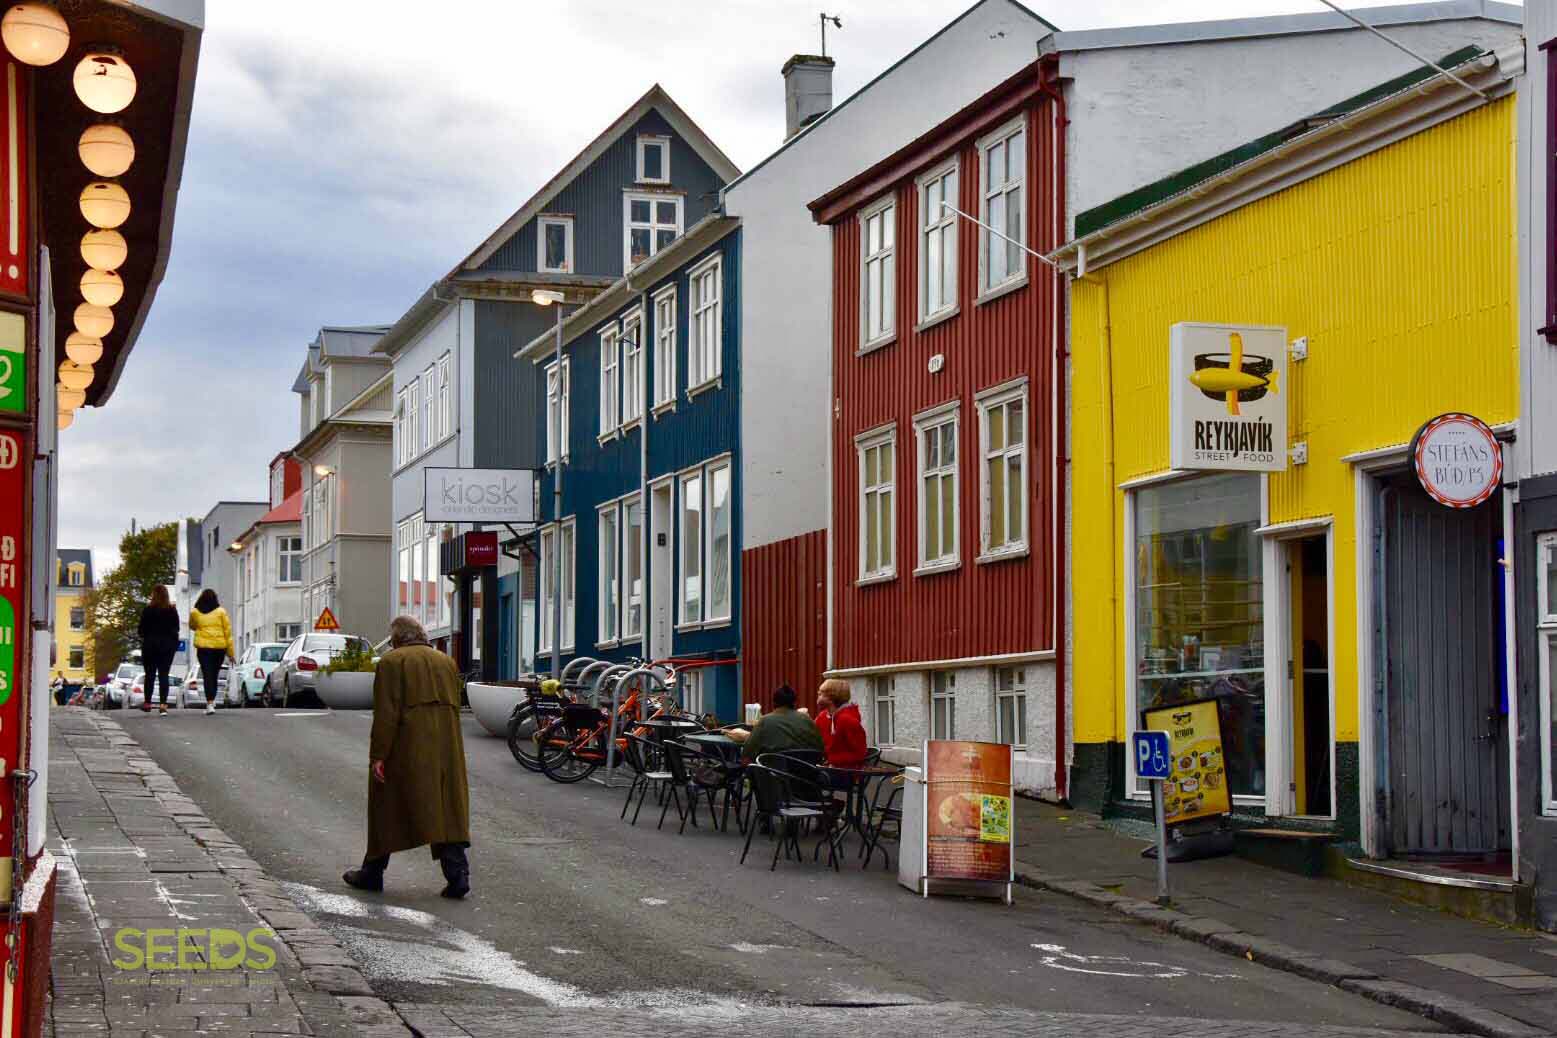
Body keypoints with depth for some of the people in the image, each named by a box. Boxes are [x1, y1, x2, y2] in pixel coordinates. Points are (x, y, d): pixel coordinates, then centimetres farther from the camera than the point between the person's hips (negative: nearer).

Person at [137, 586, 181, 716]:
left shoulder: (148, 610, -9)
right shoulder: (172, 610, -2)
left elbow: (141, 629, -5)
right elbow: (176, 628, 4)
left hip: (150, 645, -2)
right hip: (168, 645, 2)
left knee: (150, 675, 10)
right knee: (164, 675, 2)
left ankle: (147, 703, 18)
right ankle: (163, 706, -6)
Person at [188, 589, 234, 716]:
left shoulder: (195, 612, 2)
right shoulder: (221, 611, 1)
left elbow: (192, 626, 21)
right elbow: (227, 631, 1)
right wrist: (230, 651, 6)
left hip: (203, 647, -1)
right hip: (219, 646, 1)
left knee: (207, 675, -3)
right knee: (215, 674, 16)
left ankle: (210, 703, -14)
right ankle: (212, 700, 25)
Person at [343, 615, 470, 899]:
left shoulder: (392, 661, -5)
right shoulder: (447, 662, 14)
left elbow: (386, 713, -12)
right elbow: (455, 708, 14)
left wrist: (378, 755, -12)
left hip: (406, 748, -5)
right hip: (445, 750, 5)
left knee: (387, 810, 8)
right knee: (446, 810, 3)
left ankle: (372, 872, 19)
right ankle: (457, 873, -10)